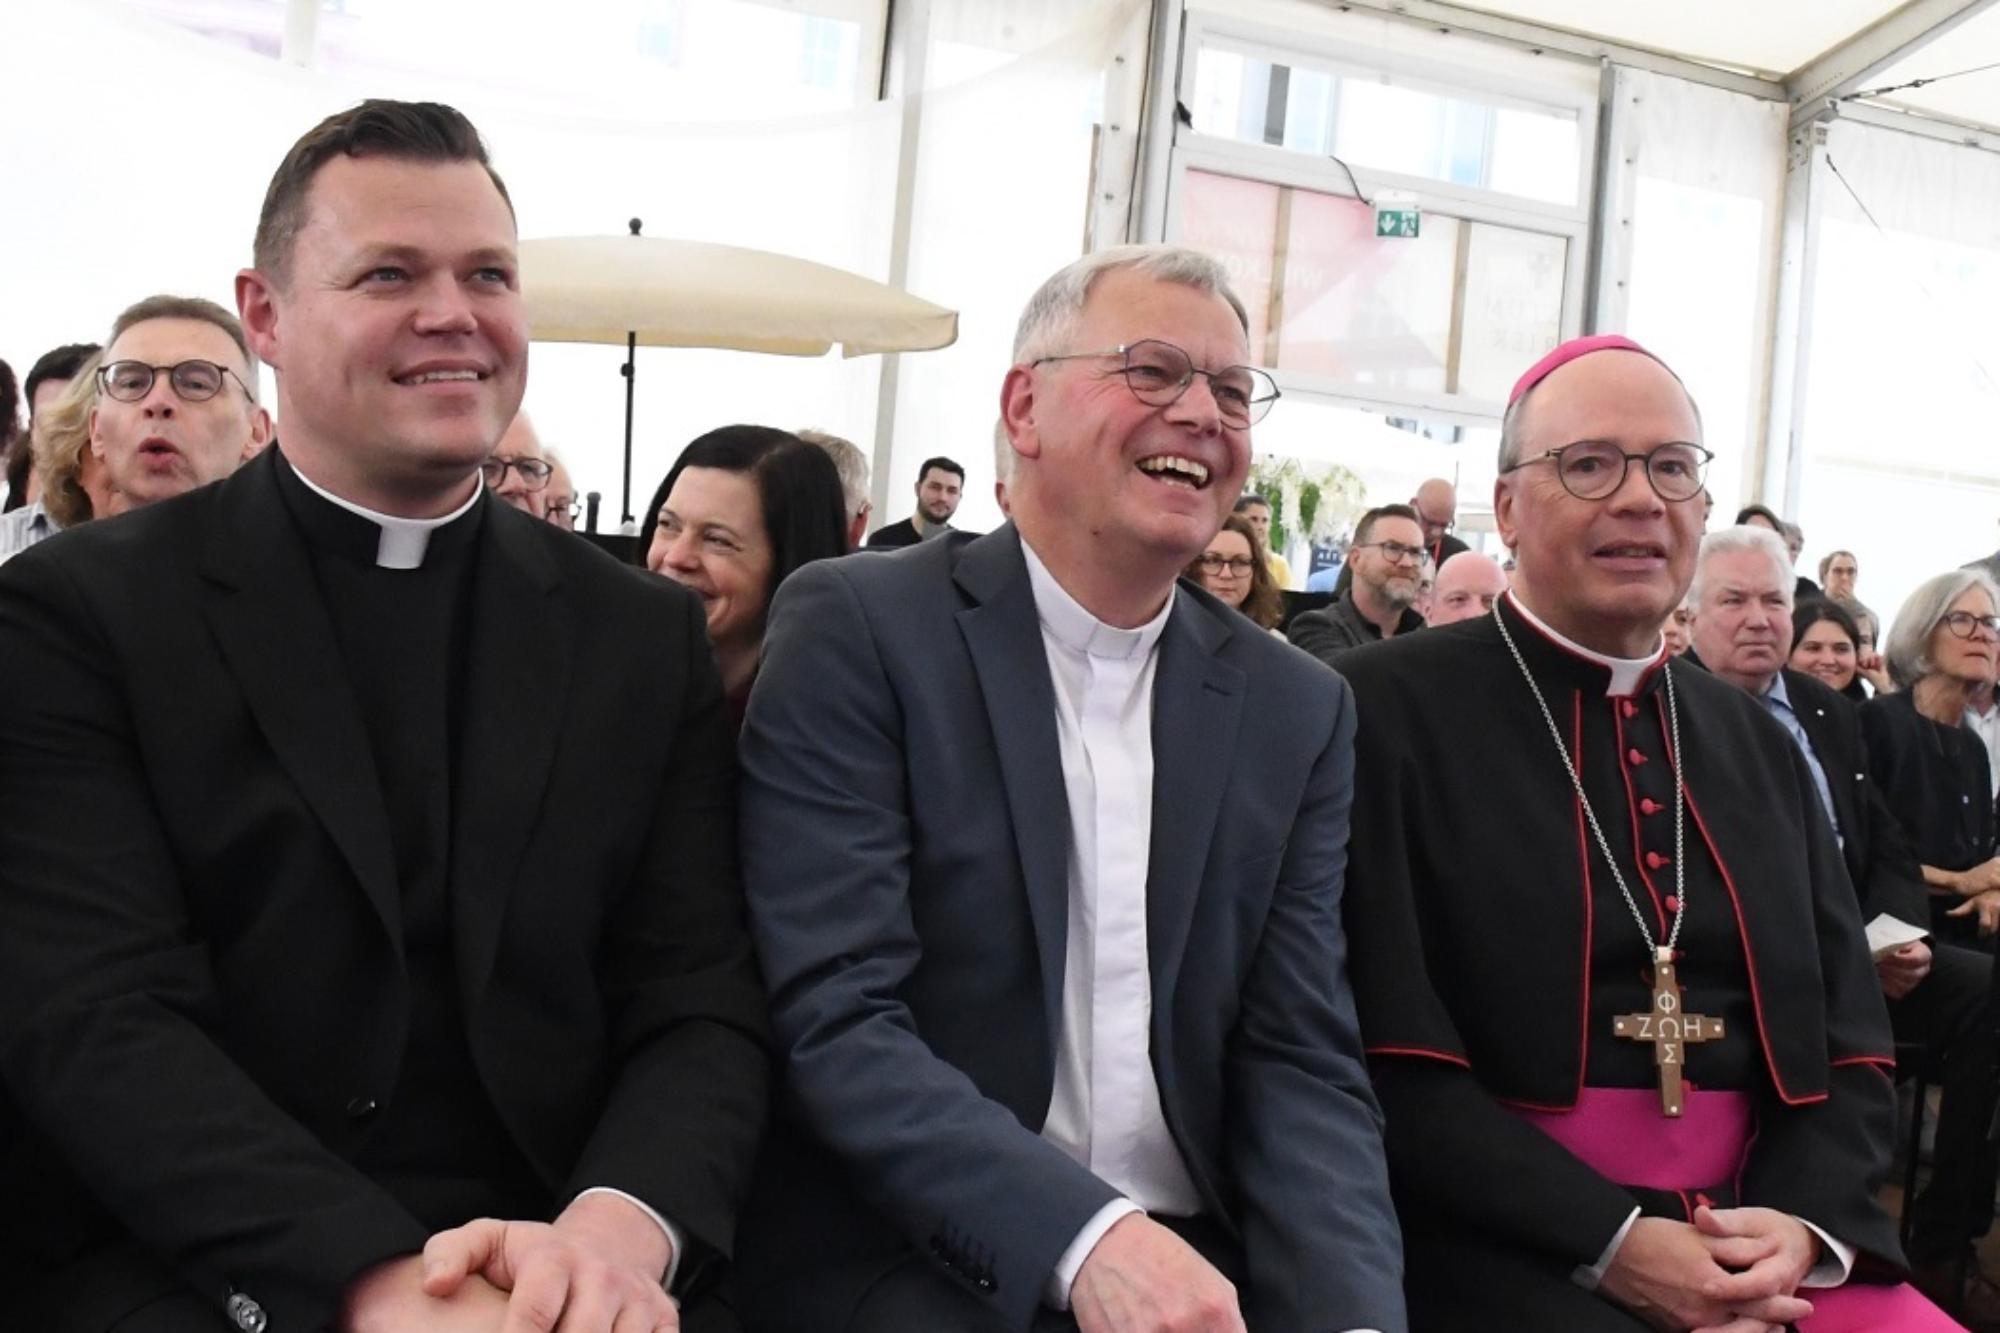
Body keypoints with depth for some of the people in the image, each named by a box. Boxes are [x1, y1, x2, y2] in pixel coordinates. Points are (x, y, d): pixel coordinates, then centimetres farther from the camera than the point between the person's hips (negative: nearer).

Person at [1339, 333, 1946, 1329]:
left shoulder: (1758, 745, 14)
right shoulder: (1391, 712, -5)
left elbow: (1849, 1046, 12)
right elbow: (1383, 1055, -10)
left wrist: (1800, 1228, -6)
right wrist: (1610, 1243, -15)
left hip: (1762, 1243, 5)